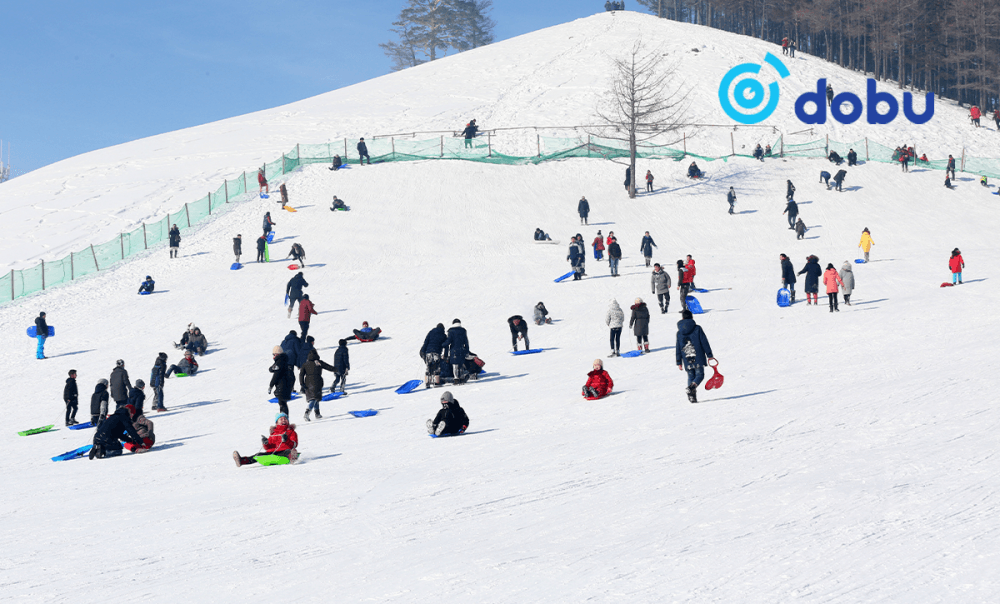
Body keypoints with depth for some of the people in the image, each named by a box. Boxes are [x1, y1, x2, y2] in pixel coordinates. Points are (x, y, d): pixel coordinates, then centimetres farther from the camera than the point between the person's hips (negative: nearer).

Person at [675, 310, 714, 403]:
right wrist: (709, 355, 1)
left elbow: (678, 348, 7)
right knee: (700, 375, 4)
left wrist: (679, 362, 12)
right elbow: (704, 342, -4)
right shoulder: (697, 328, -2)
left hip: (687, 360, 3)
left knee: (691, 377, 13)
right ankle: (692, 387, -24)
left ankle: (692, 397, 3)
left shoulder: (679, 332, 6)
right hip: (698, 359, -3)